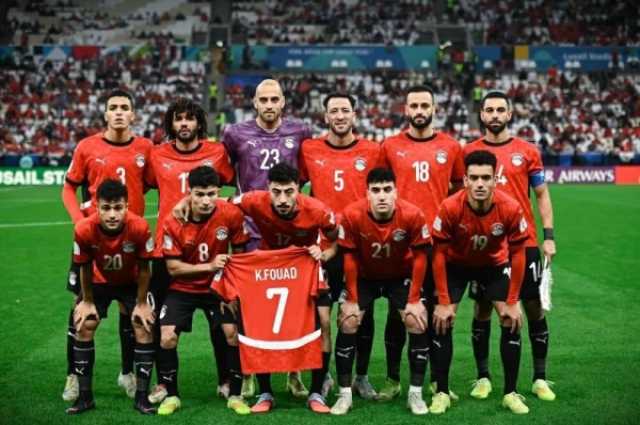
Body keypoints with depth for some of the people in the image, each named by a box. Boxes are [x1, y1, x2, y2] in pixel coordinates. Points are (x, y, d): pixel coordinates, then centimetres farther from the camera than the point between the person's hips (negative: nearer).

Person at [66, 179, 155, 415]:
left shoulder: (140, 227, -35)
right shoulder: (84, 229, -33)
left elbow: (143, 268, -18)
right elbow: (85, 268, -14)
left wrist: (141, 304, -11)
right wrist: (87, 301, -4)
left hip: (132, 282, -1)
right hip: (99, 282, 1)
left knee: (143, 328, -9)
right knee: (83, 328, -3)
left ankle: (141, 396, 2)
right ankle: (85, 396, 10)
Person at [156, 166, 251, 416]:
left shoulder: (231, 214, -18)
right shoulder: (173, 223, -20)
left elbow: (240, 253, -3)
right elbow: (173, 267, -15)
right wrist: (209, 266, -25)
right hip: (182, 289, 0)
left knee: (234, 334, -12)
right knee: (167, 337, -13)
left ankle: (235, 396, 7)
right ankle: (171, 396, 9)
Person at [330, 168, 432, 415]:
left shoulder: (412, 215, -29)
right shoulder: (352, 215, -29)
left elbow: (419, 256, -16)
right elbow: (349, 257, -15)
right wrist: (351, 299, -13)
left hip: (401, 275, 0)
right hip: (364, 276, 0)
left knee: (418, 323, -11)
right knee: (347, 322, -11)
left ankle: (416, 393, 4)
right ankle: (345, 394, 1)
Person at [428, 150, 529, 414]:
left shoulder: (511, 209, -29)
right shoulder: (450, 207, -32)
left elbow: (517, 254, -14)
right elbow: (439, 254, -20)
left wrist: (512, 302, -14)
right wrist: (443, 302, -20)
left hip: (495, 265, 1)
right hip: (455, 265, -1)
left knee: (512, 322, -8)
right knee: (442, 322, -10)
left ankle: (510, 393, 6)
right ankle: (442, 392, 3)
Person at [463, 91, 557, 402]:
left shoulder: (528, 152, 4)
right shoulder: (469, 152, 4)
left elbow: (541, 195, 8)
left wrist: (549, 235, -1)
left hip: (524, 243, 0)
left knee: (534, 307, 4)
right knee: (482, 308, 5)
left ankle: (540, 378, 16)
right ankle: (483, 377, 17)